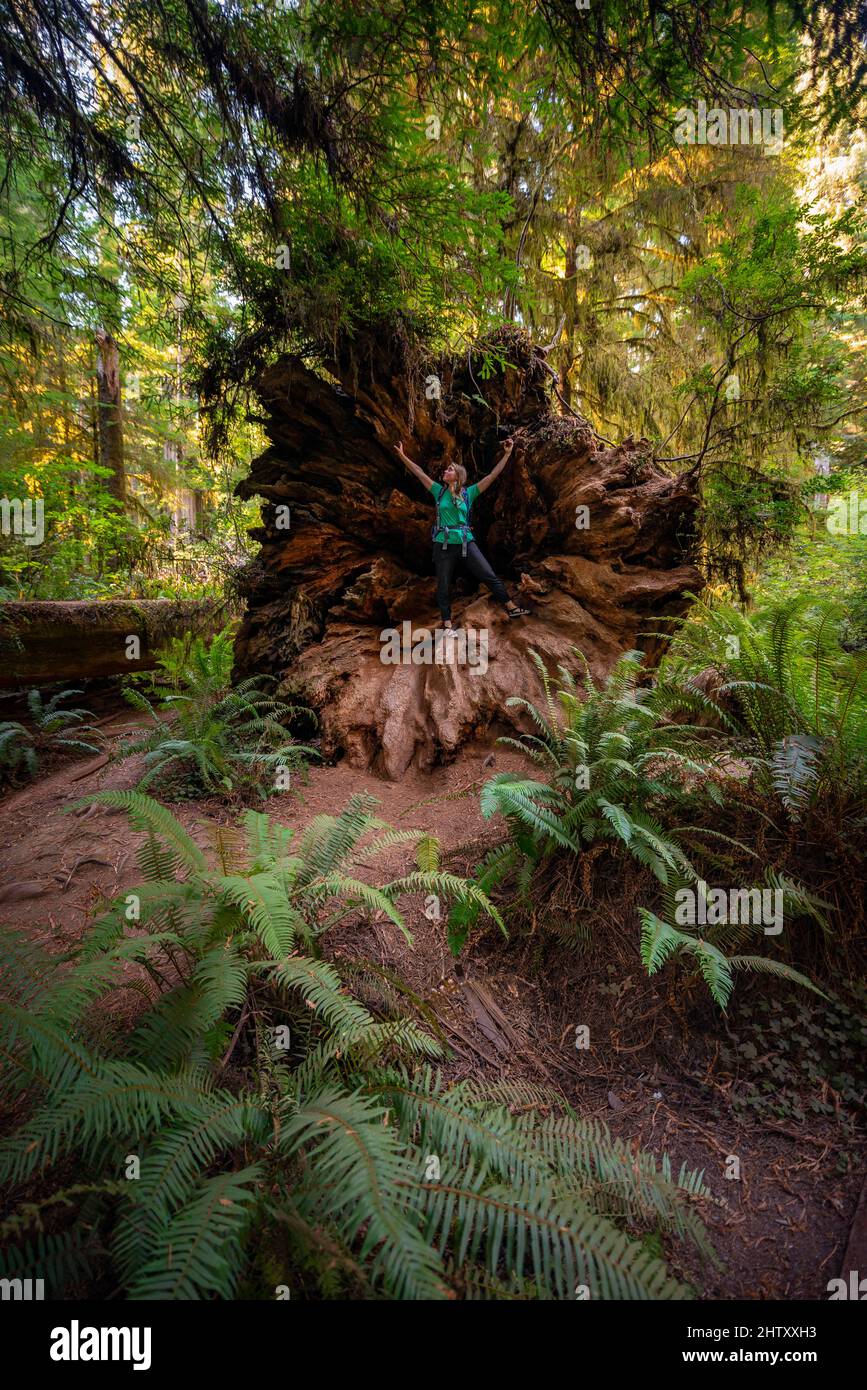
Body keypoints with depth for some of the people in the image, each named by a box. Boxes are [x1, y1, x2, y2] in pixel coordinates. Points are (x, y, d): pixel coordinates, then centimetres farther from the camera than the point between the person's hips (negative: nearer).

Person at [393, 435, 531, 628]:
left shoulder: (468, 493, 2)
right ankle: (447, 625, 16)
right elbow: (419, 473, 5)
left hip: (466, 543, -1)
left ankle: (512, 608, 10)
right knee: (443, 587, 6)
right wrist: (403, 456, 2)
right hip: (443, 545, 1)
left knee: (490, 577, 0)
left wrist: (507, 454, -6)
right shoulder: (439, 491, 6)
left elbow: (493, 475, -1)